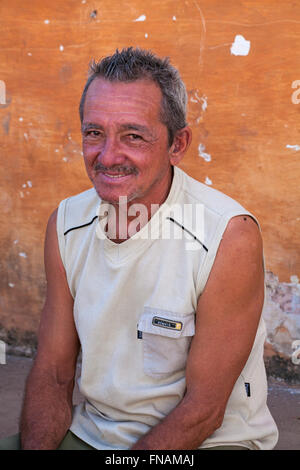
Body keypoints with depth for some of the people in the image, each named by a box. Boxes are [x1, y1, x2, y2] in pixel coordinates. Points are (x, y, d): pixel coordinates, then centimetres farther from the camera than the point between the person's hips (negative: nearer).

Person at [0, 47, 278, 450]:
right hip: (89, 432, 4)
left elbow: (203, 409, -14)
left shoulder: (231, 237, -19)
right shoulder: (65, 225, -1)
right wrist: (36, 447, -14)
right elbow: (52, 373, 3)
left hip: (209, 441, -3)